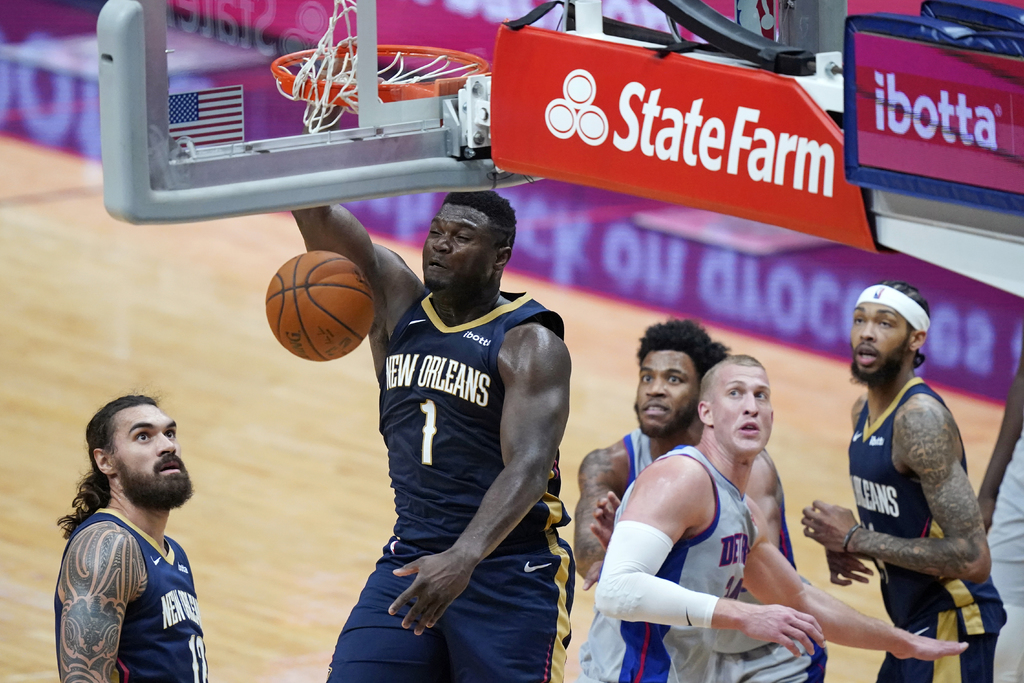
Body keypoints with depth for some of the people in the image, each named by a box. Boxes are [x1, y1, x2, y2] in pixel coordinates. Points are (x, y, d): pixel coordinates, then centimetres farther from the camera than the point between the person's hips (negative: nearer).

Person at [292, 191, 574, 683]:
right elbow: (318, 218, 0)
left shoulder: (531, 346, -9)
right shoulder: (395, 301, 10)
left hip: (511, 574, -5)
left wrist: (463, 559, -37)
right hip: (410, 560, 5)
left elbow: (527, 468, -22)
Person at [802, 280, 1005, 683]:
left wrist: (856, 539, -19)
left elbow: (972, 559, -26)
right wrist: (840, 543, 3)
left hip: (951, 627, -9)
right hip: (912, 624, 9)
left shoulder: (921, 419, -20)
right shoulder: (863, 411, 8)